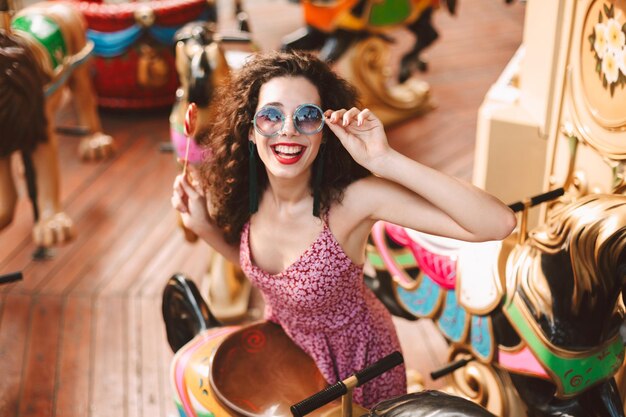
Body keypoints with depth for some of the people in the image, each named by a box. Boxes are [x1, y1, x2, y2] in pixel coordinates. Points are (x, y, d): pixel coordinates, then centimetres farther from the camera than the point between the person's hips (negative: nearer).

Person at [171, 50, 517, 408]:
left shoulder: (352, 198, -34)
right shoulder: (246, 191, -19)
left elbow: (499, 224, -43)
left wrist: (385, 161, -47)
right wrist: (204, 226, -15)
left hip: (352, 356, -4)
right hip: (282, 338, 4)